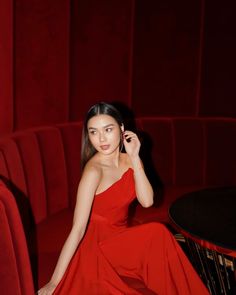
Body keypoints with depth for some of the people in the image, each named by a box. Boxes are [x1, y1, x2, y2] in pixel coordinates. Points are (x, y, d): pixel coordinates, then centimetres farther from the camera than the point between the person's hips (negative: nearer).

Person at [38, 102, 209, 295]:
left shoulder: (130, 160, -1)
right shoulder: (93, 170, -22)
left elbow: (147, 201, -13)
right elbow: (78, 229, -26)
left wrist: (134, 158, -17)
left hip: (120, 239, 6)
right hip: (97, 245, -6)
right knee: (157, 234, -25)